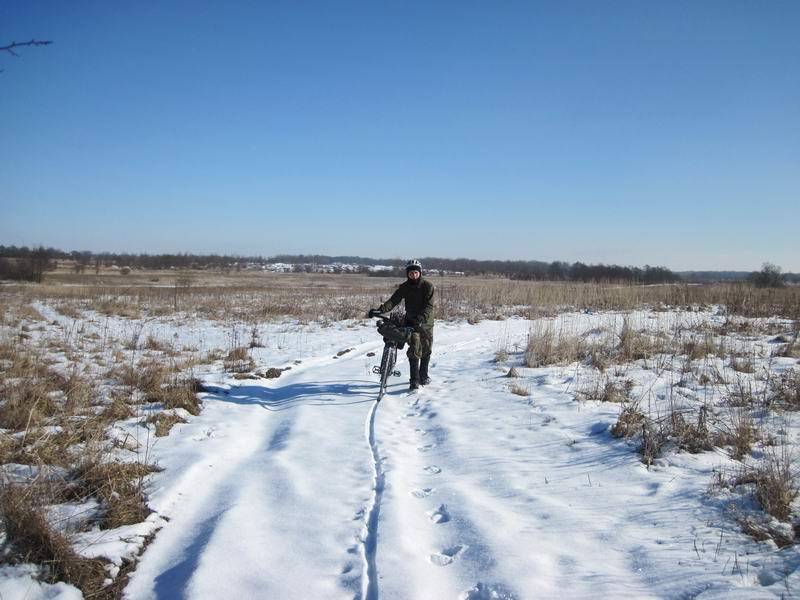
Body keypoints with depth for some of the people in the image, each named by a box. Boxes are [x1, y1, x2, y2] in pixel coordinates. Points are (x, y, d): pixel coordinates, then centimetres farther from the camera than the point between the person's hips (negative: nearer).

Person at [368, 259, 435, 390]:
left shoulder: (428, 286, -11)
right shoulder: (404, 287, -4)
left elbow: (429, 305, -20)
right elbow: (393, 301, -14)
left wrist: (422, 317, -38)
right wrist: (380, 309, -31)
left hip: (426, 322, 0)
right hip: (411, 321, 0)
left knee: (426, 350, 10)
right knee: (414, 349, -13)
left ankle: (424, 375, 30)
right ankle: (414, 379, -11)